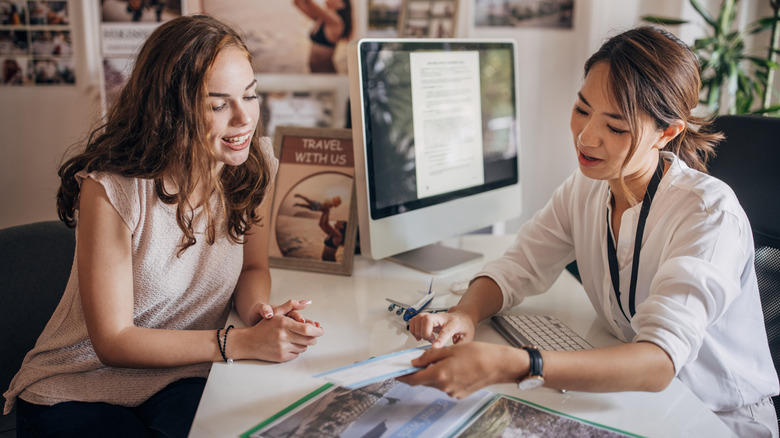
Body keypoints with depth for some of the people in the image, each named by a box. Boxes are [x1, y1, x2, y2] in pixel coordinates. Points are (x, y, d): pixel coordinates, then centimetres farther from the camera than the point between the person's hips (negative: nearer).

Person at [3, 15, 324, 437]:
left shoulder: (254, 163, -7)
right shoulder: (112, 188, -22)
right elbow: (113, 341, -17)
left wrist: (260, 311, -18)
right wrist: (244, 342, -26)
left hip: (182, 380, 3)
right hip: (76, 388, -2)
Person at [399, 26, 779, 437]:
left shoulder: (708, 214, -25)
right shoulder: (584, 189, -5)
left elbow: (658, 363, -36)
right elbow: (518, 266, -2)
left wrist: (507, 365, -49)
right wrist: (464, 314, -25)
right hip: (629, 395, 5)